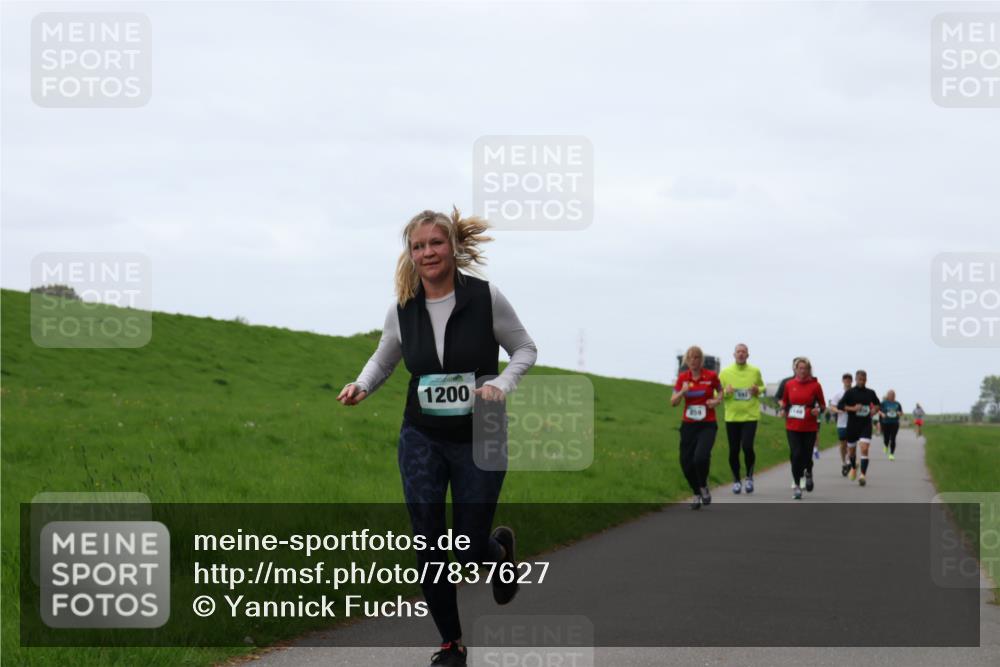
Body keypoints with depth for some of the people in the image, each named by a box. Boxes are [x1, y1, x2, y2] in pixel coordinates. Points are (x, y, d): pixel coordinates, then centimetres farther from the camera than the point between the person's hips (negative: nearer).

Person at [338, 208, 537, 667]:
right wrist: (361, 386, -7)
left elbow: (524, 349, 0)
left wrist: (501, 384, -18)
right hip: (422, 438, 2)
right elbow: (384, 358, 14)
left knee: (471, 552, 2)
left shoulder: (486, 298, -12)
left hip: (479, 439, -2)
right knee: (427, 542, -6)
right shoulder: (402, 309, -4)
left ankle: (500, 545, 41)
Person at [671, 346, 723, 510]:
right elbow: (673, 402, 3)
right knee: (686, 461, -1)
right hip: (688, 425, 3)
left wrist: (717, 400, -5)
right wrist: (682, 392, -16)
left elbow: (720, 390, 16)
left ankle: (703, 487, 6)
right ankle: (696, 494, 24)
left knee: (701, 457, -24)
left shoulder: (711, 376, -4)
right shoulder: (682, 377, 2)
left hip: (707, 425, -3)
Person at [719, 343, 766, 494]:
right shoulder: (725, 372, 2)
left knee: (747, 446, -16)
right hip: (732, 416, 1)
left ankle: (749, 477, 6)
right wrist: (725, 392, -15)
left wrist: (758, 390, -4)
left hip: (750, 415, -1)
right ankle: (736, 480, 22)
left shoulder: (755, 371, 4)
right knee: (734, 450, 4)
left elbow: (762, 387, 19)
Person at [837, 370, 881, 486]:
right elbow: (840, 406, -9)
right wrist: (852, 408, -21)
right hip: (852, 425, 0)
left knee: (864, 449, -16)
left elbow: (877, 404, 22)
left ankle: (863, 474, -19)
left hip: (866, 425, 0)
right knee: (852, 449, 14)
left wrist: (875, 409, 1)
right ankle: (853, 467, 43)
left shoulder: (870, 393, 5)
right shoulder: (850, 392, -4)